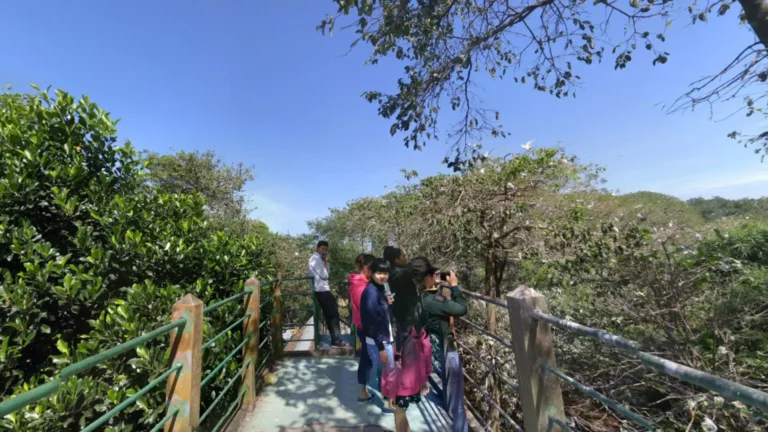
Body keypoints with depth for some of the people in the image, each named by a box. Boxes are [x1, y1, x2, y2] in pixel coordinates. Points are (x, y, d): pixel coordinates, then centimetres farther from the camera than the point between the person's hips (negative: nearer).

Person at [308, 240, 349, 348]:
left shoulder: (316, 258, 18)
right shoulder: (316, 258, -14)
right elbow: (324, 275, -20)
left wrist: (325, 263, 5)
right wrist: (325, 263, -7)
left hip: (321, 289, 10)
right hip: (322, 290, -10)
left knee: (329, 314, 13)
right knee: (333, 314, -7)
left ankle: (335, 338, 19)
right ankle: (337, 339, -3)